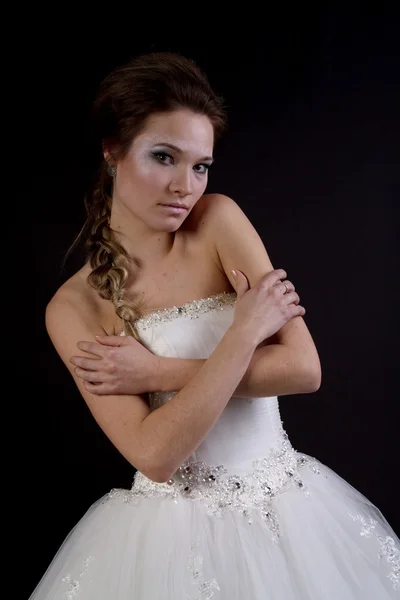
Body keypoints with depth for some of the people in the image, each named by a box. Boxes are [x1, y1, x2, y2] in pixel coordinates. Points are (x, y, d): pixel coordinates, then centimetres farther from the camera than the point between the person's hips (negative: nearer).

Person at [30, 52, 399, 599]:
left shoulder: (220, 220, -7)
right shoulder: (75, 306, -10)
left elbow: (303, 368, -14)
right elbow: (154, 455, -19)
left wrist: (157, 372, -17)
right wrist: (246, 329, -20)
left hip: (290, 509, 2)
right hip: (174, 530, -2)